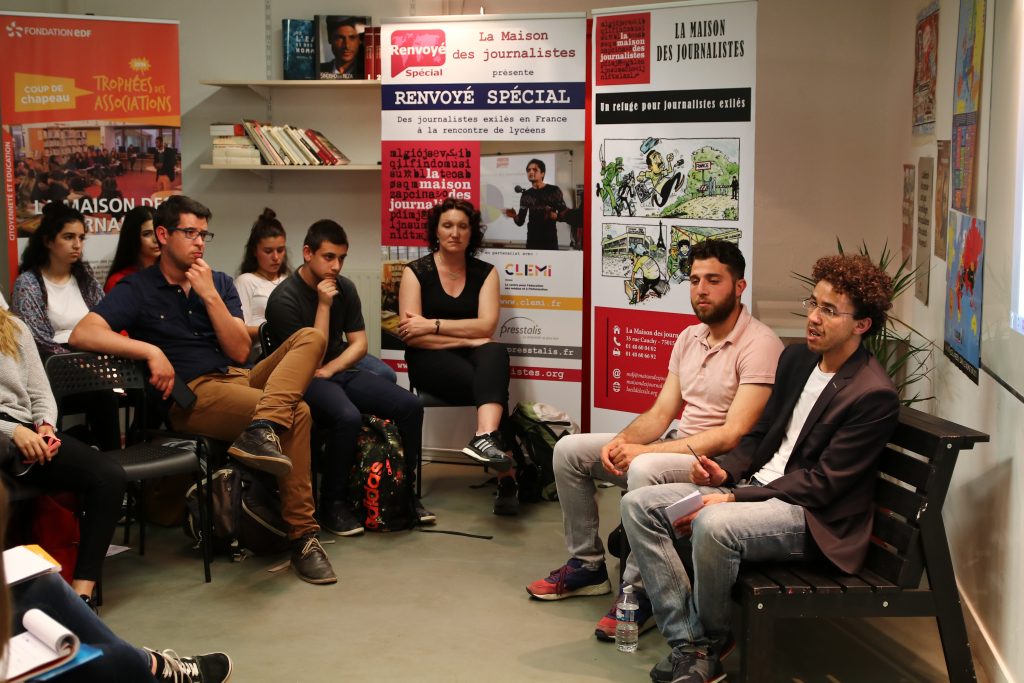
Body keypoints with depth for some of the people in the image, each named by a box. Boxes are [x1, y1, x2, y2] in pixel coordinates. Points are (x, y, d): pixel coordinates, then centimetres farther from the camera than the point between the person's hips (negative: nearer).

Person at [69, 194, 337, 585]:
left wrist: (210, 296, -4)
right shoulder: (138, 289, 4)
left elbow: (239, 352, 7)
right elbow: (83, 334, -14)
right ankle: (301, 535, -29)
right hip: (191, 396, -6)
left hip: (238, 378, 6)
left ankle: (262, 429, -42)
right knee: (296, 413, -29)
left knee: (310, 338, -20)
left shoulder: (219, 283, 18)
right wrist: (151, 351, -23)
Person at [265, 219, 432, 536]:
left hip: (341, 371, 6)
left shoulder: (345, 288, 7)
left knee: (410, 405, -15)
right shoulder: (284, 298, -12)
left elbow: (359, 344, 9)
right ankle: (333, 504, -17)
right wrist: (324, 305, -18)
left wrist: (329, 370, -8)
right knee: (348, 417, -36)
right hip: (304, 380, -6)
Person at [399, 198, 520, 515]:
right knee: (493, 384, -32)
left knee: (495, 353, -36)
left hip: (473, 357, 3)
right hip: (430, 360, -2)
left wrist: (433, 325, -13)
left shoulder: (485, 272, 9)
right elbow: (411, 334, -9)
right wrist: (467, 339, -14)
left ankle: (486, 437, -56)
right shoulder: (416, 272, 1)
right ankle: (505, 477, -32)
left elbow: (486, 326, -6)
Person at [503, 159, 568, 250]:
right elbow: (520, 222, 5)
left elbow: (564, 214, -1)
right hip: (532, 240, 3)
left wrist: (555, 216, -21)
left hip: (550, 240, -3)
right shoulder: (526, 194, 8)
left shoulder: (554, 190, -2)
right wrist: (515, 216, -16)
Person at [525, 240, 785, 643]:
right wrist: (622, 442, -13)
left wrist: (645, 450, -26)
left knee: (645, 470, -37)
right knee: (569, 450, 2)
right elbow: (660, 413, 10)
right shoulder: (689, 338, 10)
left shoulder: (759, 345, -17)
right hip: (678, 447, 9)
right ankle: (587, 564, 13)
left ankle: (639, 592, -21)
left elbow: (734, 434, -24)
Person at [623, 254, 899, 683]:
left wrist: (733, 498, -21)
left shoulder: (874, 395, -16)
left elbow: (822, 483, -18)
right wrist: (726, 471, -3)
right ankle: (688, 643, -11)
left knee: (713, 526, -36)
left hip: (814, 517, -8)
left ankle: (710, 642, -7)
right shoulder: (796, 358, 10)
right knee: (638, 505, -7)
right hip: (755, 486, 9)